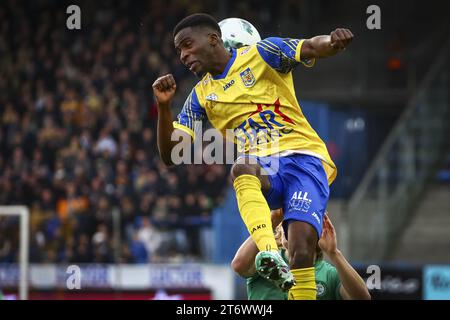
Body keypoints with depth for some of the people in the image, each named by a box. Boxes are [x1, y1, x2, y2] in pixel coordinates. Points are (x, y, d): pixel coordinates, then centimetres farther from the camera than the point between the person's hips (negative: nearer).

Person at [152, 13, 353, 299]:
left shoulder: (261, 55, 6)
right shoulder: (201, 97, 17)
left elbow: (314, 48, -5)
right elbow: (171, 155, 11)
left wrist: (333, 41, -29)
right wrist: (164, 107, -5)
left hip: (303, 158, -2)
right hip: (260, 171, 2)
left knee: (301, 253, -23)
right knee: (242, 168, -37)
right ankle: (270, 255, -56)